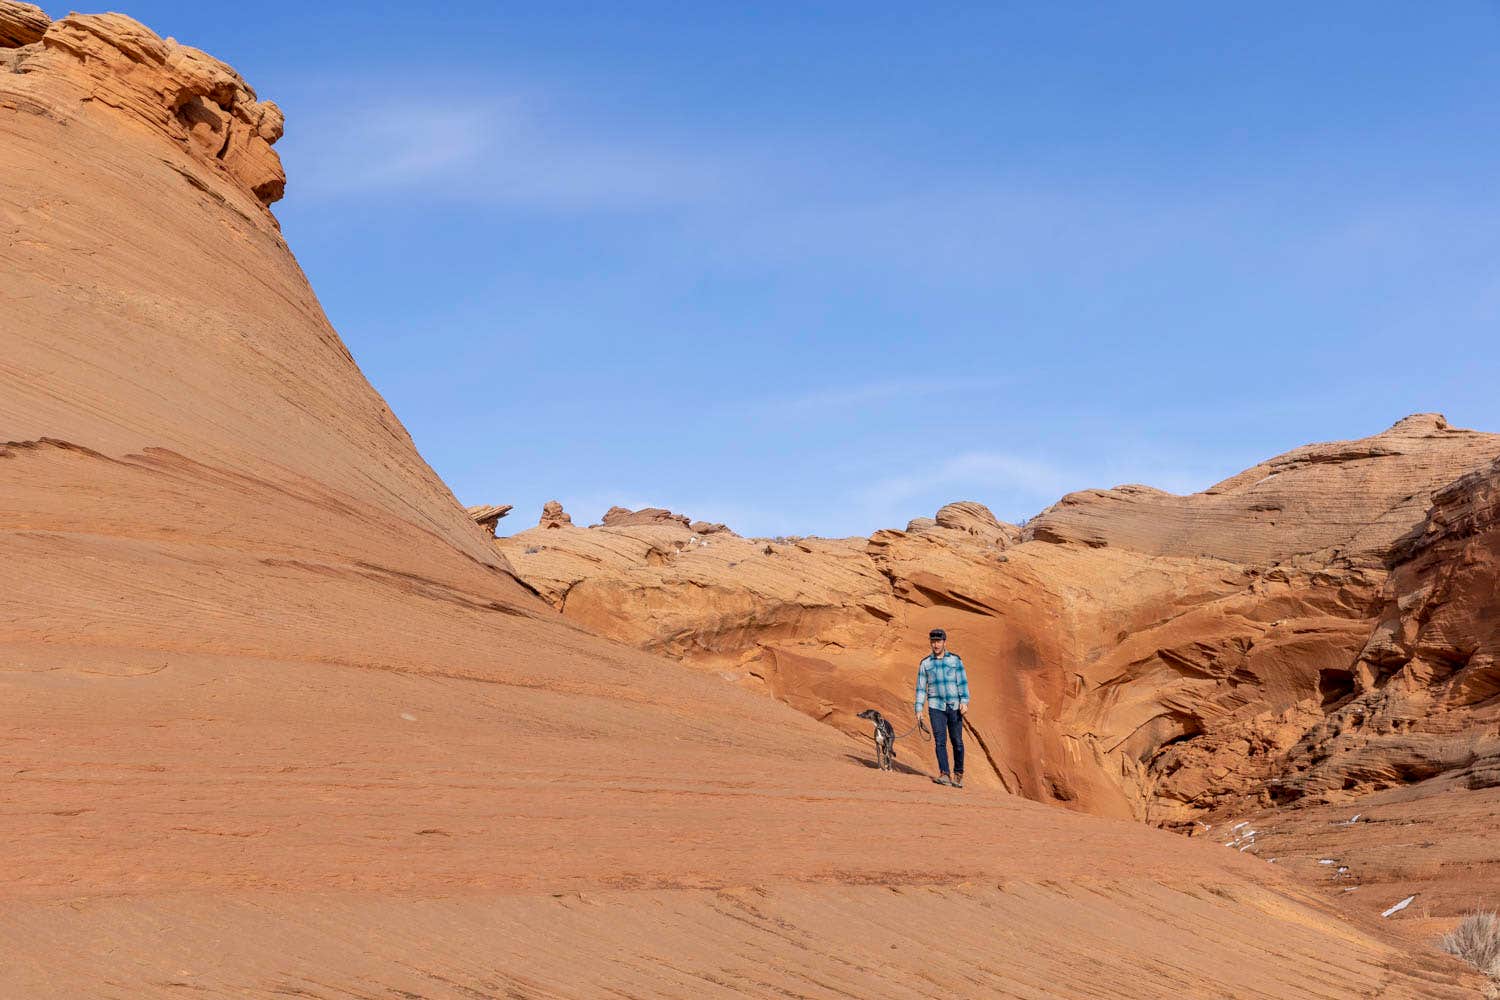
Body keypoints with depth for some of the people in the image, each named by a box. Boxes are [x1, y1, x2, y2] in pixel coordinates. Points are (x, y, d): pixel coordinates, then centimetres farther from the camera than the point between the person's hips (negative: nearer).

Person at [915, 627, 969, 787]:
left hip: (954, 706, 0)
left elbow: (962, 682, 2)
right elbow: (921, 688, 10)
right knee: (940, 741, -10)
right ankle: (944, 775, -14)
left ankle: (958, 774, 15)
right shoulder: (925, 663, 9)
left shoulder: (955, 660, 6)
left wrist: (964, 702, -11)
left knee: (957, 741, 1)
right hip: (936, 707, 1)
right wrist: (919, 710, 2)